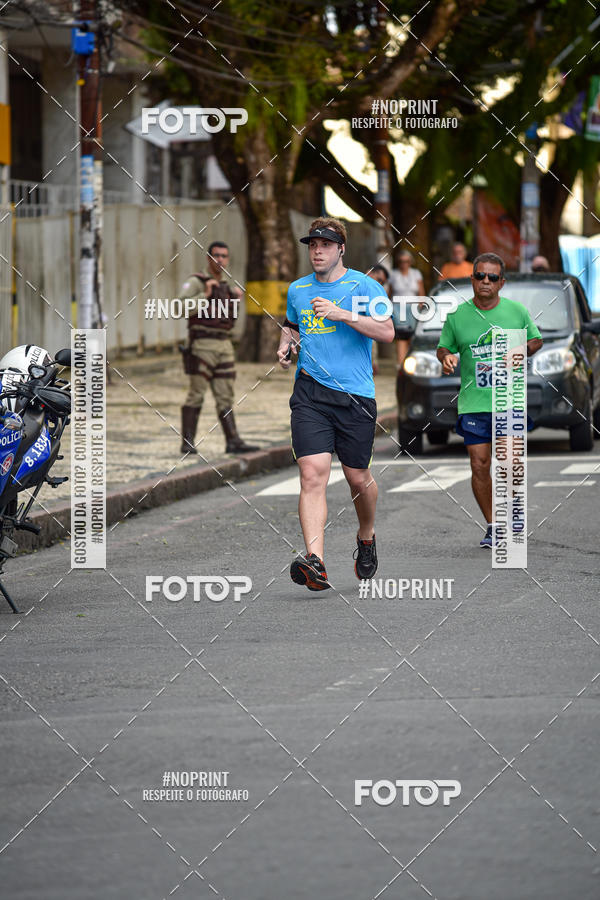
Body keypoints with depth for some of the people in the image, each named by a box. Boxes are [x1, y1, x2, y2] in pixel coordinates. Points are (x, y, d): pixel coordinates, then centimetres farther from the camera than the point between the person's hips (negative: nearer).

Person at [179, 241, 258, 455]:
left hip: (224, 348, 7)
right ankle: (187, 443, -6)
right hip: (202, 346, -7)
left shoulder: (226, 287, 18)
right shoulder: (196, 283, -3)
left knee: (225, 397, 3)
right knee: (196, 395, -8)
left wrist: (238, 302, 8)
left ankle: (233, 441, -1)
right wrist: (204, 295, -23)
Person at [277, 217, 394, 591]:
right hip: (310, 394, 2)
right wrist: (286, 345, 11)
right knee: (313, 473, -15)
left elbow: (387, 332, -11)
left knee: (358, 477, 8)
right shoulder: (298, 290, 14)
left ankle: (367, 537, 40)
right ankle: (315, 563, -26)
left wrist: (342, 314, -19)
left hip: (356, 395, -2)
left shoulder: (363, 286, 0)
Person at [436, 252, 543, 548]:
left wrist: (521, 351, -5)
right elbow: (443, 346, 16)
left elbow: (536, 339, 16)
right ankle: (492, 526, 12)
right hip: (473, 404, 1)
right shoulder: (457, 315, 4)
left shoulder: (516, 311, 5)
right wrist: (446, 357, -7)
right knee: (479, 466, -3)